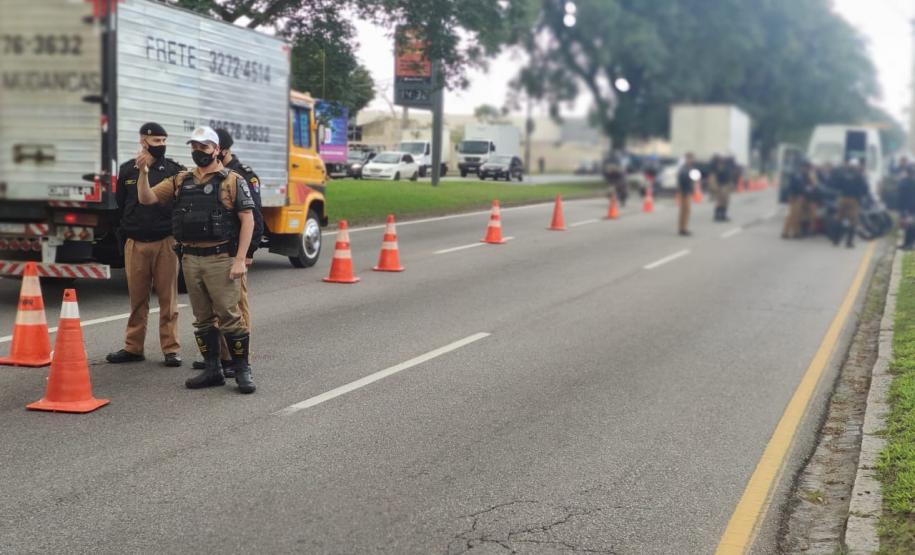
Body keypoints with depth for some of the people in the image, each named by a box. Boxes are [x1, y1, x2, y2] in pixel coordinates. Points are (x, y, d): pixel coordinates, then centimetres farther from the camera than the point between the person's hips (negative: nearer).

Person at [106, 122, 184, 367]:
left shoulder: (175, 170, 4)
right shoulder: (127, 170, 10)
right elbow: (119, 206, 18)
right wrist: (123, 235, 15)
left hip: (166, 243, -2)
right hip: (135, 243, 2)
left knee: (168, 298, 1)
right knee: (137, 298, 8)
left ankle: (171, 349, 7)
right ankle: (133, 347, 17)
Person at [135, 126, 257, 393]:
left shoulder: (232, 181, -3)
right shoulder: (181, 181, 12)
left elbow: (247, 220, -8)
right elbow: (147, 198, 11)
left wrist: (240, 259, -14)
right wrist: (143, 172, -8)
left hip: (221, 259, -5)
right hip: (191, 259, 5)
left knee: (229, 315, -4)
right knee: (203, 318, 11)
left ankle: (242, 370, 7)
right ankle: (212, 370, 20)